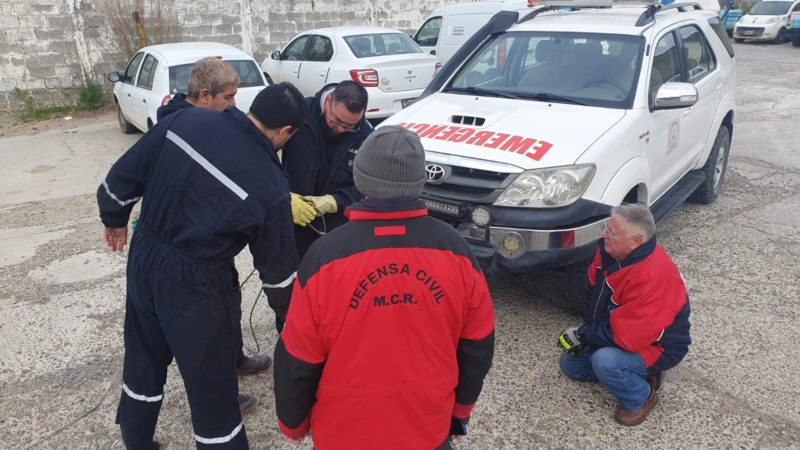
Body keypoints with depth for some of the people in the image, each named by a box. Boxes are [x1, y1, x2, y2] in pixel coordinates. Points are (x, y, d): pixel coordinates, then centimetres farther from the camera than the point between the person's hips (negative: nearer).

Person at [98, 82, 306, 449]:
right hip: (196, 285, -6)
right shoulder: (270, 185, -20)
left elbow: (123, 176, 0)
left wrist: (114, 219, 18)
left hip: (143, 258, 6)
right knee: (211, 381, 12)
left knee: (144, 360, 26)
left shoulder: (186, 120, -8)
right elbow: (278, 267, -9)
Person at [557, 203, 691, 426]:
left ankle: (641, 398, -2)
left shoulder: (653, 276, -37)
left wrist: (583, 336, -23)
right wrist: (587, 330, -7)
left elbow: (626, 335, -35)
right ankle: (636, 373, 15)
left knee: (604, 361, -34)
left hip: (657, 345, -8)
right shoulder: (610, 250, -13)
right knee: (570, 363, 9)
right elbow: (594, 289, 3)